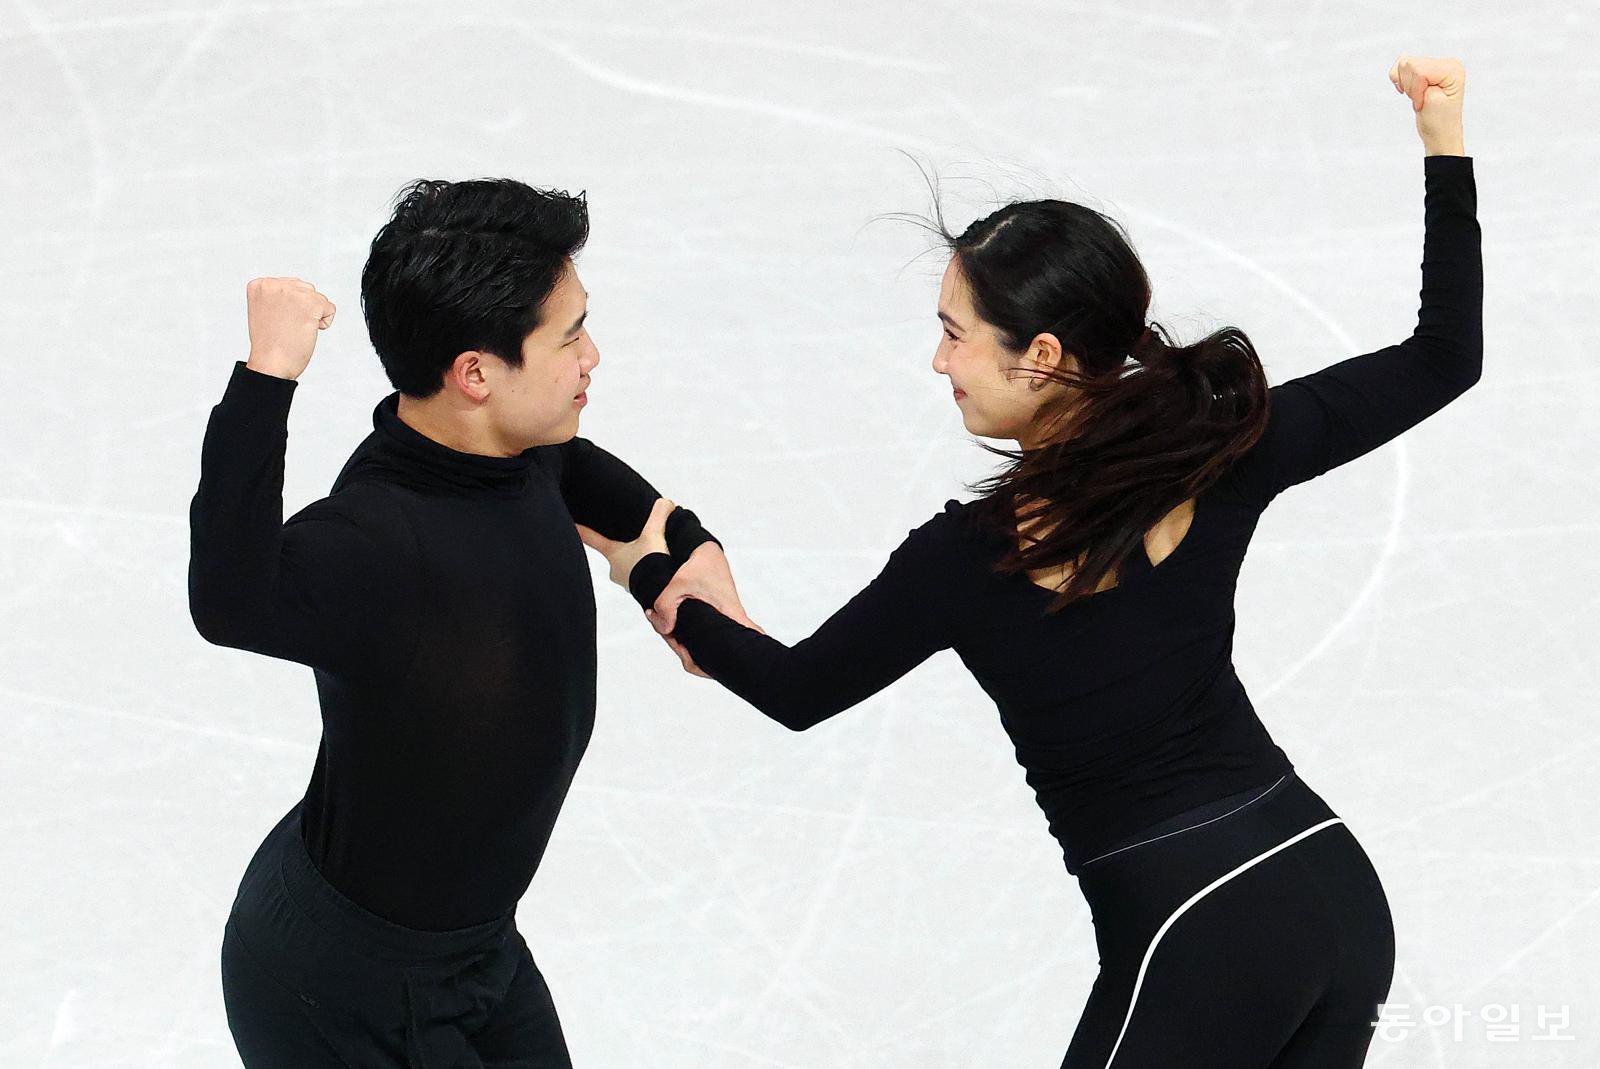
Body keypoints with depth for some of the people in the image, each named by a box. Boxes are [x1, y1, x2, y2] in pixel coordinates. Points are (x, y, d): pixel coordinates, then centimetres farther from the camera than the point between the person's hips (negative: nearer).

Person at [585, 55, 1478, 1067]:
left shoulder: (967, 557, -13)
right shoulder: (1220, 453, -4)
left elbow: (797, 691, 4)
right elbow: (1445, 359, 6)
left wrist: (652, 576, 18)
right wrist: (1446, 144, 7)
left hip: (1196, 933, -6)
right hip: (1333, 881, 6)